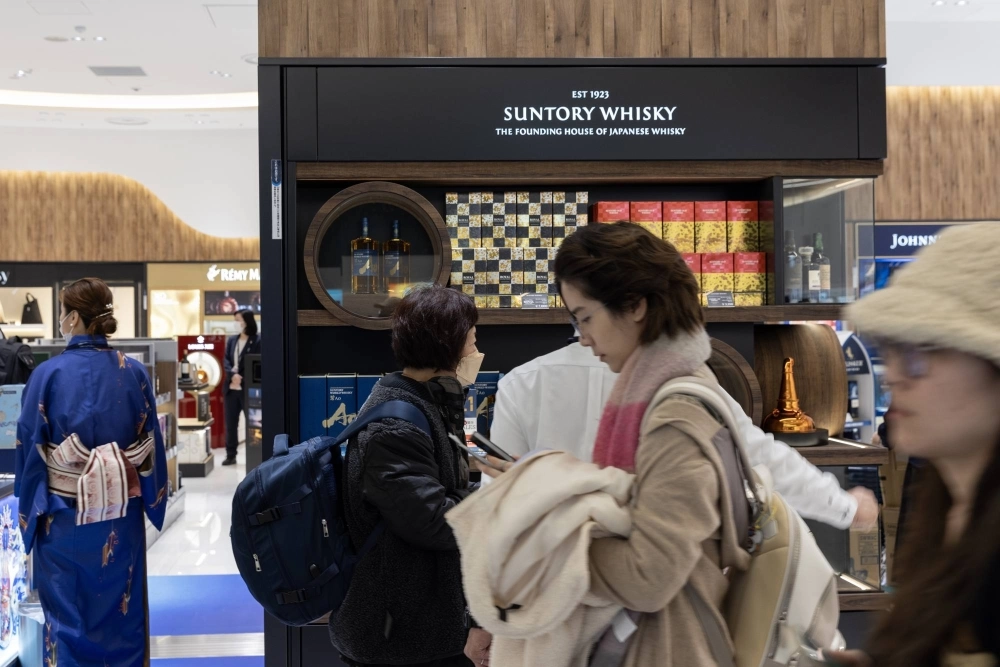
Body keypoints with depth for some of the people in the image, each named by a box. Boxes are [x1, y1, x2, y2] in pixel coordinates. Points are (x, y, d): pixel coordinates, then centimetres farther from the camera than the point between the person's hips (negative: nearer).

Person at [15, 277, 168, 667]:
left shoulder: (48, 374, -10)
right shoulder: (134, 373, -4)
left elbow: (29, 448, -6)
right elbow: (151, 444, 1)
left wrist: (29, 511, 4)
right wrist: (152, 498, 12)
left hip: (64, 514, -2)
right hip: (120, 513, 2)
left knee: (67, 615, 11)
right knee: (121, 612, 14)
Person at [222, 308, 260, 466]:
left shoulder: (257, 340, -6)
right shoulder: (231, 340, 11)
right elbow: (226, 360, 6)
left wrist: (242, 377, -15)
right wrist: (233, 374, -13)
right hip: (232, 388, 6)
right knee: (230, 423, 10)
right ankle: (231, 455, 18)